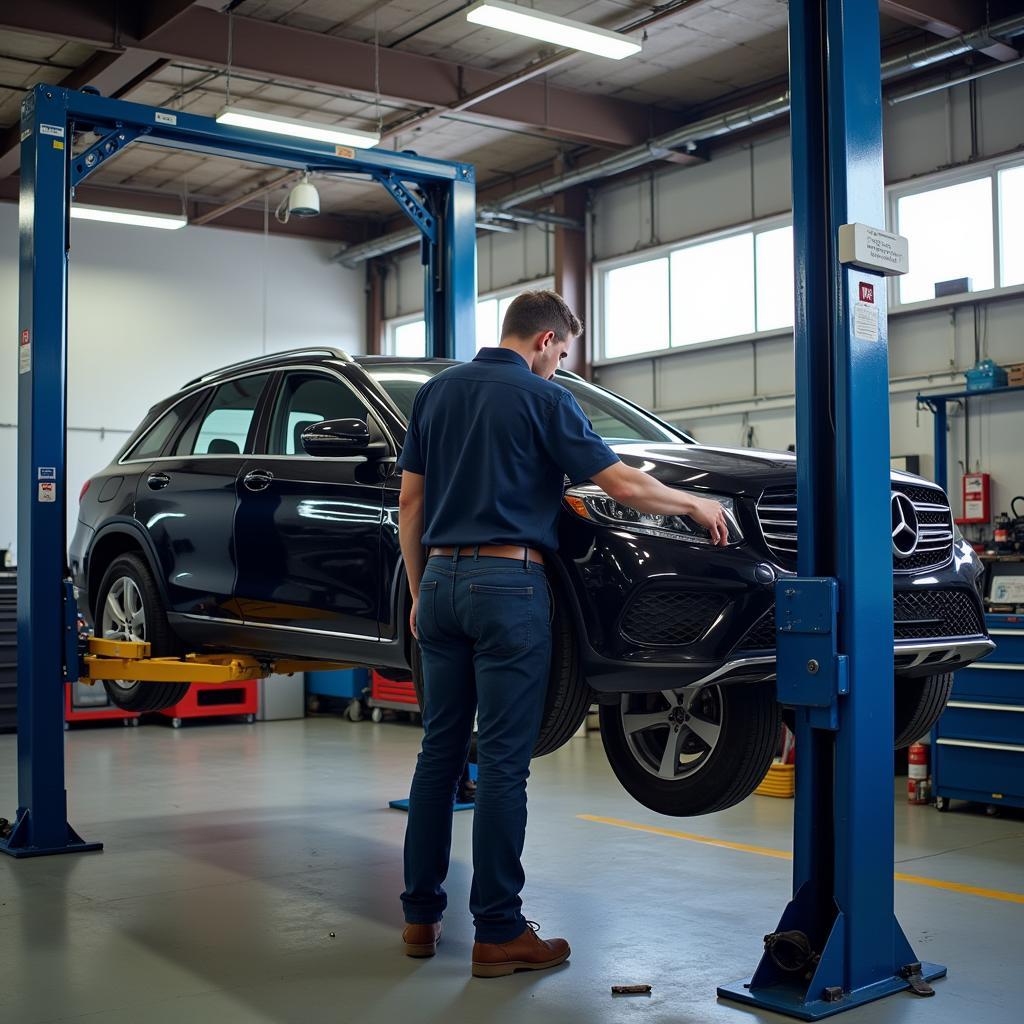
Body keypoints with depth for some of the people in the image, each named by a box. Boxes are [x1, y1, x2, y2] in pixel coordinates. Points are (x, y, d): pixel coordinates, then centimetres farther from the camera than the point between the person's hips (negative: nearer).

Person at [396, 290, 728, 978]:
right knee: (503, 763, -2)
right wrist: (698, 506, 5)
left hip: (442, 580, 6)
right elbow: (624, 487, -9)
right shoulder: (543, 398, -4)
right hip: (507, 585, -6)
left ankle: (422, 916, 18)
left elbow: (410, 502, 13)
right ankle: (499, 933, 4)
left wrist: (419, 592, 18)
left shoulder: (437, 391, 14)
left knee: (439, 753, 12)